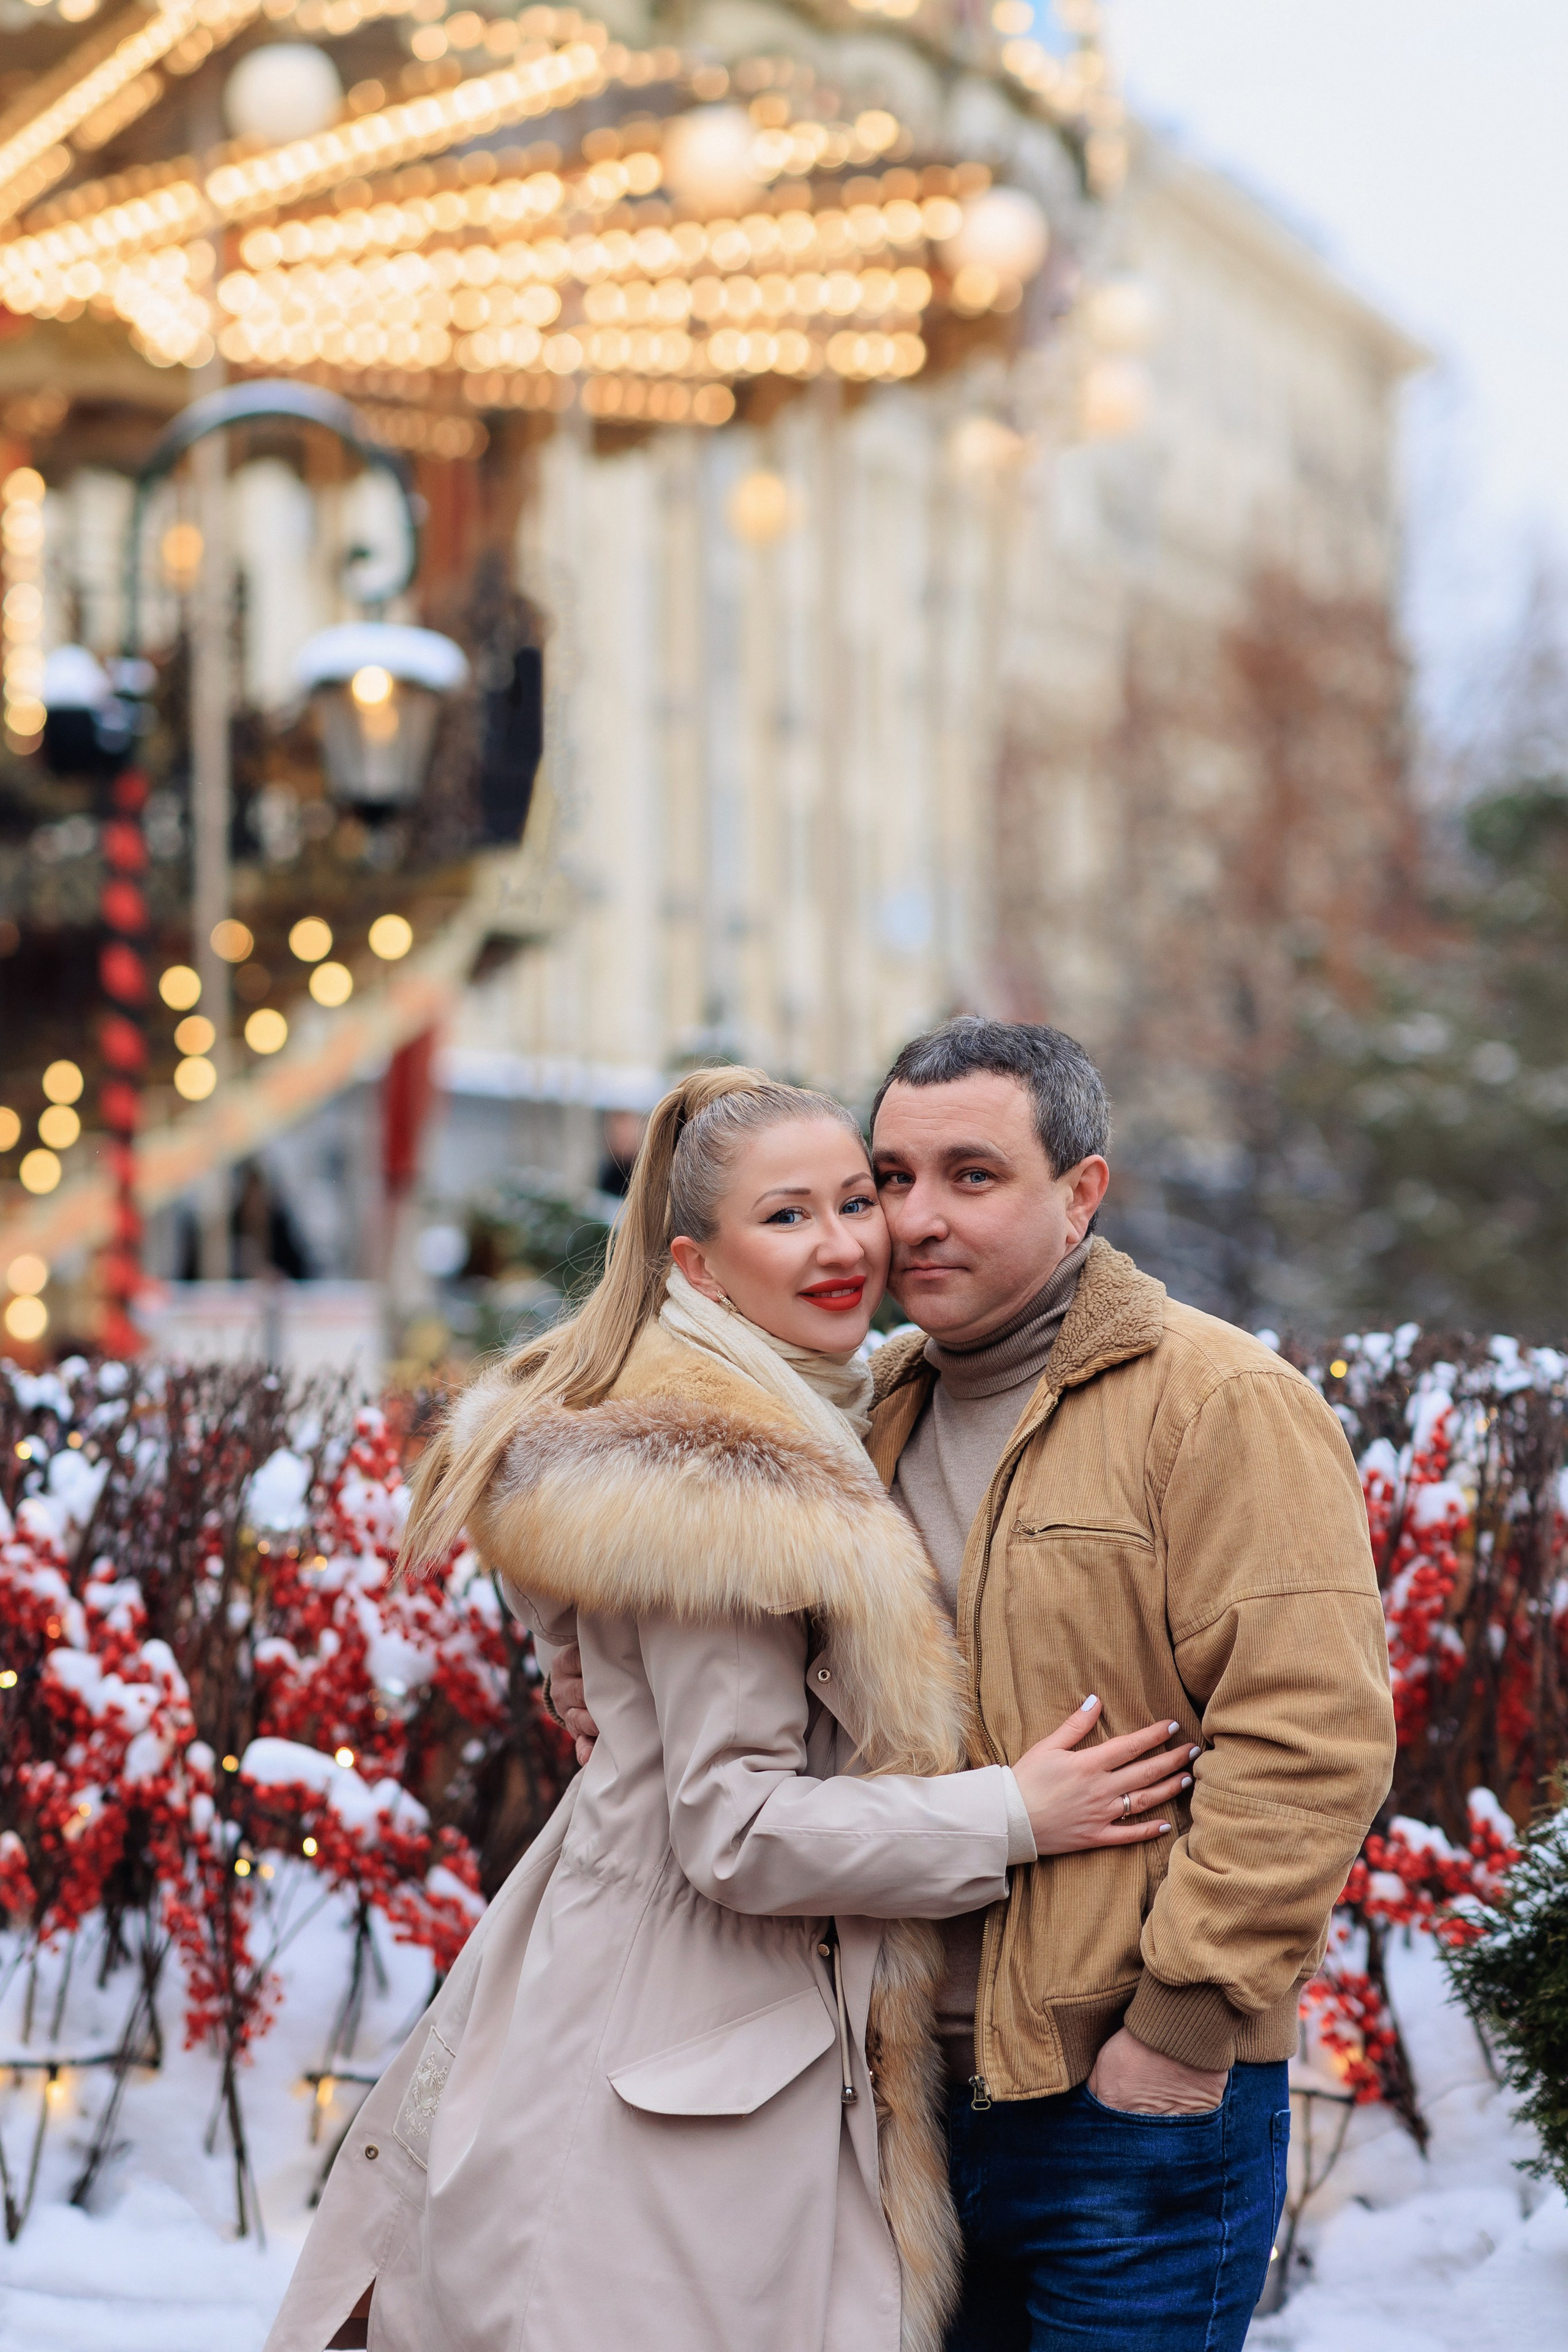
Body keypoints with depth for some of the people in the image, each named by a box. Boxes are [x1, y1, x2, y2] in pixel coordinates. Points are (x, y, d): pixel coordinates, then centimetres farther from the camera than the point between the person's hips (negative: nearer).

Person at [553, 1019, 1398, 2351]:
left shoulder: (1223, 1403, -10)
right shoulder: (872, 1410, 12)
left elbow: (1305, 1737, -18)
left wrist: (1183, 2024, -18)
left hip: (1138, 2105, -7)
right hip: (913, 2086, 7)